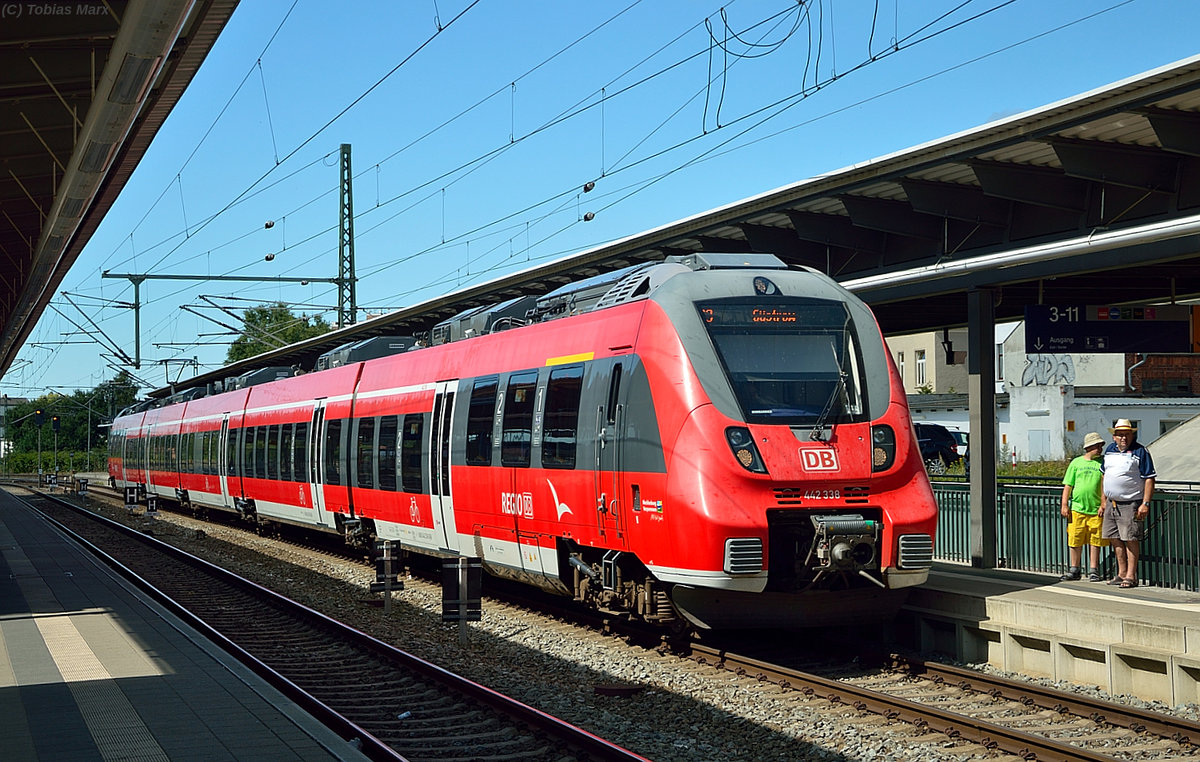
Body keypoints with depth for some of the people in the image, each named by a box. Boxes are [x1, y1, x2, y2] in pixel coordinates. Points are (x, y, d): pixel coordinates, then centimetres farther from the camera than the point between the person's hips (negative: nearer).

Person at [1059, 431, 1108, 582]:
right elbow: (1068, 486, 9)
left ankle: (1094, 570, 12)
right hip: (1077, 508, 1)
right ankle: (1075, 570, 15)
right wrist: (1064, 505, 3)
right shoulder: (1076, 463, 8)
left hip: (1096, 510, -1)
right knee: (1075, 541, 3)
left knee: (1095, 541, 2)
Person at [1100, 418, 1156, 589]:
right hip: (1111, 503, 7)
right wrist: (1104, 501, 18)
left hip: (1130, 504, -7)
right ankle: (1122, 573, 20)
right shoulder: (1109, 450, 11)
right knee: (1115, 538, 10)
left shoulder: (1140, 452, -8)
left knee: (1130, 539, -6)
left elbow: (1149, 479, -10)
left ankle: (1131, 576, -1)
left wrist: (1145, 504, -16)